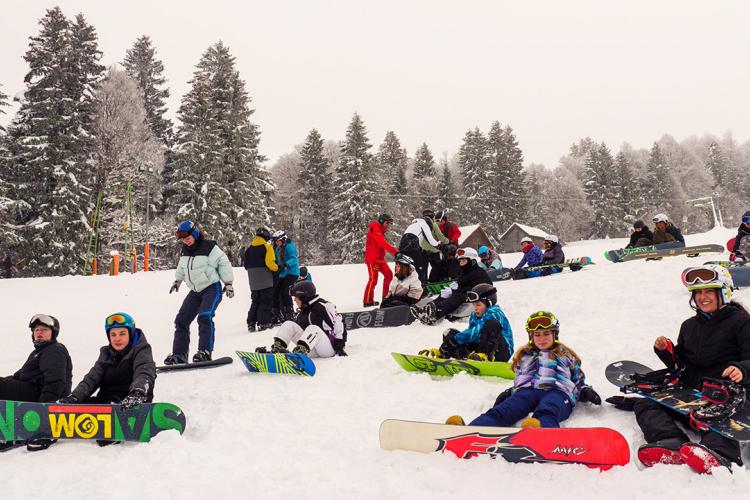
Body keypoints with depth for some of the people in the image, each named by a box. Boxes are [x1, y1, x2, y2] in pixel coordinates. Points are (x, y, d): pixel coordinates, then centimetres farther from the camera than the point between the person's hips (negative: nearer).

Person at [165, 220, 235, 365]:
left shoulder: (209, 247, -13)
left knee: (204, 317, -27)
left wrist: (228, 283, -9)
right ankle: (179, 354, 10)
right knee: (181, 320, 3)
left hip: (212, 288, -7)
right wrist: (177, 280, 37)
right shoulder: (185, 250, 7)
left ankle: (205, 352, -24)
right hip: (195, 291, 7)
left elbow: (223, 263, -10)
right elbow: (182, 267, 26)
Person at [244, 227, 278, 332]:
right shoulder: (267, 247, -8)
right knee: (266, 301, 2)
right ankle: (263, 322, -5)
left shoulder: (249, 249, 11)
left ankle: (251, 323, 10)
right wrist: (277, 268, 0)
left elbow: (246, 264, 11)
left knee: (255, 301, 14)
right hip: (265, 280, -6)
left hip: (253, 282, 6)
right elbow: (270, 263, -18)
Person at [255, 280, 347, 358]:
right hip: (312, 350, 7)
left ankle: (300, 352, -50)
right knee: (289, 324, -3)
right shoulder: (302, 313, 14)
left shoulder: (323, 306, -9)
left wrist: (340, 347, -15)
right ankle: (277, 347, -22)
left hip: (329, 347, -7)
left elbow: (339, 324, -12)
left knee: (313, 329, -34)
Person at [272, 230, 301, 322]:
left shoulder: (289, 246, -11)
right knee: (275, 292, 5)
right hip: (282, 274, 8)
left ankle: (290, 314, -6)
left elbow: (294, 259, -23)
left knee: (284, 292, -16)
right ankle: (276, 315, 15)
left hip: (291, 273, -8)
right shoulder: (278, 249, 14)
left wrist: (286, 265, -38)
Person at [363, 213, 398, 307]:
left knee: (388, 275, 9)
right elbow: (383, 244, -28)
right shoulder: (375, 230, -15)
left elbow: (383, 245, 11)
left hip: (380, 259, 10)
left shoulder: (380, 231, 18)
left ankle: (386, 297, 17)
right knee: (373, 279, -8)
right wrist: (395, 252, -34)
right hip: (372, 259, -10)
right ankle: (367, 302, -2)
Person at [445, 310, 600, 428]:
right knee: (501, 411, -33)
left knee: (545, 414, -41)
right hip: (528, 390, 1)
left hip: (557, 391, -1)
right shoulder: (525, 355, 35)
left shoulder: (566, 355, 32)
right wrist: (509, 392, 11)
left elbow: (578, 381, 30)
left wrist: (586, 391, 8)